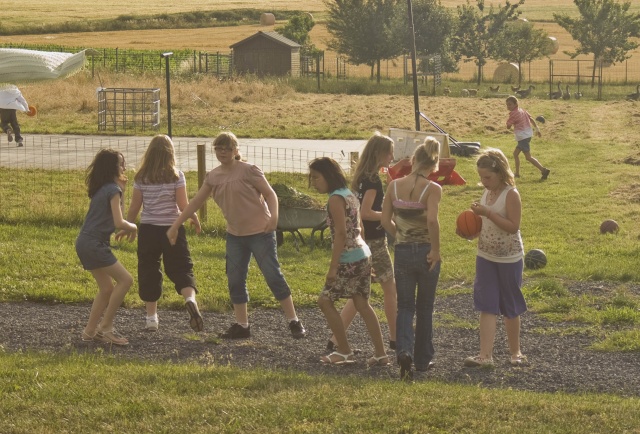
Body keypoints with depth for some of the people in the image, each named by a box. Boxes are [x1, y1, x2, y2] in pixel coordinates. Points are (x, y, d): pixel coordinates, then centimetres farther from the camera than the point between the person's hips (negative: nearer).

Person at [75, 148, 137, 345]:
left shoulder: (101, 189, 14)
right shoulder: (113, 190, -12)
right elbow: (118, 222, -19)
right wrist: (133, 227, 1)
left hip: (85, 243, 9)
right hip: (94, 244, -9)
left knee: (107, 288, 15)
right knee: (125, 280, -8)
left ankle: (90, 331, 16)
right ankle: (105, 327, -5)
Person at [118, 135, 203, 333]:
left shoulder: (141, 177, -1)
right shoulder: (176, 176, -6)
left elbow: (135, 206, 2)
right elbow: (183, 205, -8)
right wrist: (195, 218, 11)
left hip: (148, 229, 1)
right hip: (172, 228, -1)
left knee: (148, 272, 10)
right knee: (181, 268, 3)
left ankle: (151, 318, 12)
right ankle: (190, 299, -27)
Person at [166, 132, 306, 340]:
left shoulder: (249, 171, -10)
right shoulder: (212, 177, 5)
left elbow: (270, 194, -11)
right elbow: (195, 203, 9)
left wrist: (273, 216, -30)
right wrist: (175, 226, 7)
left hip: (260, 231, -6)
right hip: (234, 234, 6)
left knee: (273, 275, -5)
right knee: (235, 280, 6)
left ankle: (294, 321, 2)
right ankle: (241, 325, 16)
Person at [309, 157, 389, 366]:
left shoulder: (335, 199, -15)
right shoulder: (349, 194, 13)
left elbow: (341, 234, -21)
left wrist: (333, 267, -20)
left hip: (349, 260, -9)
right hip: (363, 255, 9)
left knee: (325, 301, 1)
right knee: (362, 304, 12)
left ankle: (344, 352, 6)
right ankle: (380, 353, 11)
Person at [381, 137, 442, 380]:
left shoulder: (394, 186, -2)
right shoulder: (432, 189, -13)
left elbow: (386, 221, 0)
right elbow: (432, 221, -26)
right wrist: (435, 250, -15)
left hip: (402, 252, 2)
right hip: (426, 252, -2)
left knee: (405, 305, 11)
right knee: (425, 307, 15)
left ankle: (404, 351, -14)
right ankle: (422, 360, 24)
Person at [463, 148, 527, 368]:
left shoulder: (511, 195, -15)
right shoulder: (487, 193, 6)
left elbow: (513, 226, -22)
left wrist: (488, 213, -27)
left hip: (508, 259, -6)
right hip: (486, 257, 6)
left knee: (510, 307, 8)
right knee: (487, 306, -2)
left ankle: (515, 352, 23)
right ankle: (485, 355, -5)